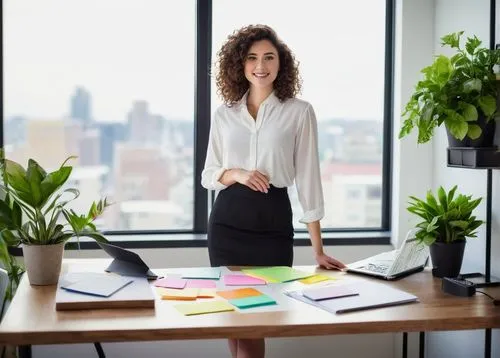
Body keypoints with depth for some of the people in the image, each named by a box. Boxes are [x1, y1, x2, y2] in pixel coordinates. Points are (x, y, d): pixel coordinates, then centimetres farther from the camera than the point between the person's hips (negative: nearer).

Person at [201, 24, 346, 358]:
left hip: (273, 220, -3)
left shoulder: (300, 111, -1)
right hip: (228, 219, 3)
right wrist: (237, 174, -12)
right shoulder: (224, 114, 8)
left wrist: (318, 249, -7)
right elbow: (208, 175, 11)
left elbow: (307, 177, -3)